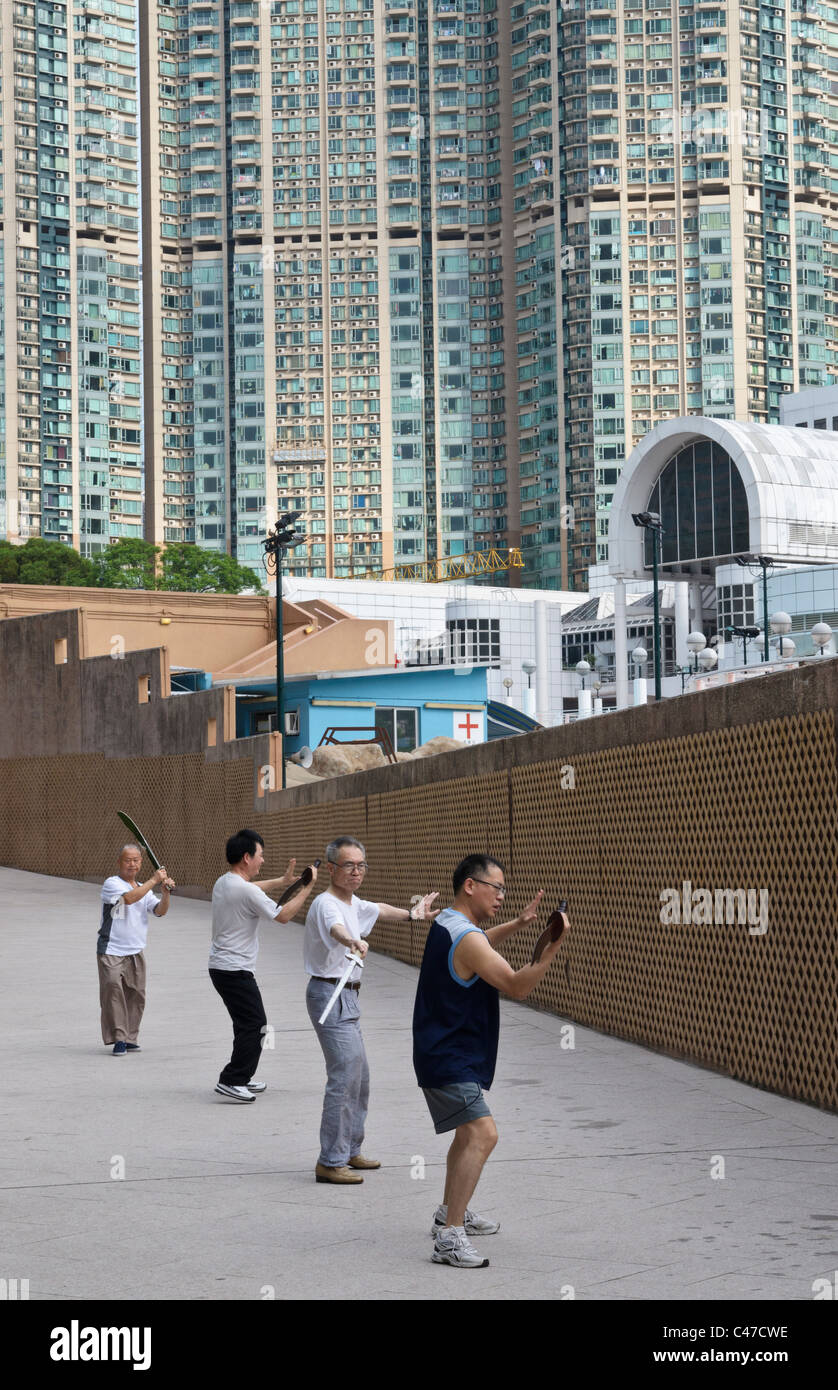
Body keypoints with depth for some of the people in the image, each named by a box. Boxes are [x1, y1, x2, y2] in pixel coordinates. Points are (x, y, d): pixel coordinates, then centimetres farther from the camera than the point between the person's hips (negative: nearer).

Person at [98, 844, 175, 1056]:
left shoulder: (145, 889, 16)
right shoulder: (112, 883, -6)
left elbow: (160, 911, 3)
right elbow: (129, 898, -24)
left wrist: (165, 893, -16)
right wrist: (154, 880, -21)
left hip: (136, 952, 6)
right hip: (111, 951, -6)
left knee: (136, 995, 6)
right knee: (113, 990, -16)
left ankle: (130, 1038, 16)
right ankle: (118, 1039, -12)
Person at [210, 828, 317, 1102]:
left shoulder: (223, 883, 10)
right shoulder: (247, 891, -20)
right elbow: (283, 915, -12)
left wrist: (283, 881, 29)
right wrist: (306, 889, -4)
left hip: (220, 966, 10)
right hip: (236, 970, -10)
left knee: (251, 1023, 18)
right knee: (254, 1024, -8)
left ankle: (241, 1079, 24)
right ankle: (231, 1081, -10)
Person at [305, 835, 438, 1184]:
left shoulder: (353, 903, 12)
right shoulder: (326, 904, -19)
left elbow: (378, 909, 36)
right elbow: (335, 928, -43)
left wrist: (410, 913, 44)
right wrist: (353, 941, -63)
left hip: (347, 998, 10)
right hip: (330, 995, -10)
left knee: (359, 1077, 18)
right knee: (345, 1076, -14)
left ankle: (349, 1151, 30)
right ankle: (330, 1162, -11)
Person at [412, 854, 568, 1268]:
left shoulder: (447, 924, 9)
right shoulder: (466, 938, -22)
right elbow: (517, 986, -26)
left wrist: (517, 924, 22)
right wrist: (551, 950, -35)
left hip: (443, 1052, 11)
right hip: (449, 1060, -11)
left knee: (469, 1133, 26)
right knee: (482, 1135, -22)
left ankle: (450, 1213, 41)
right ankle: (449, 1238, -26)